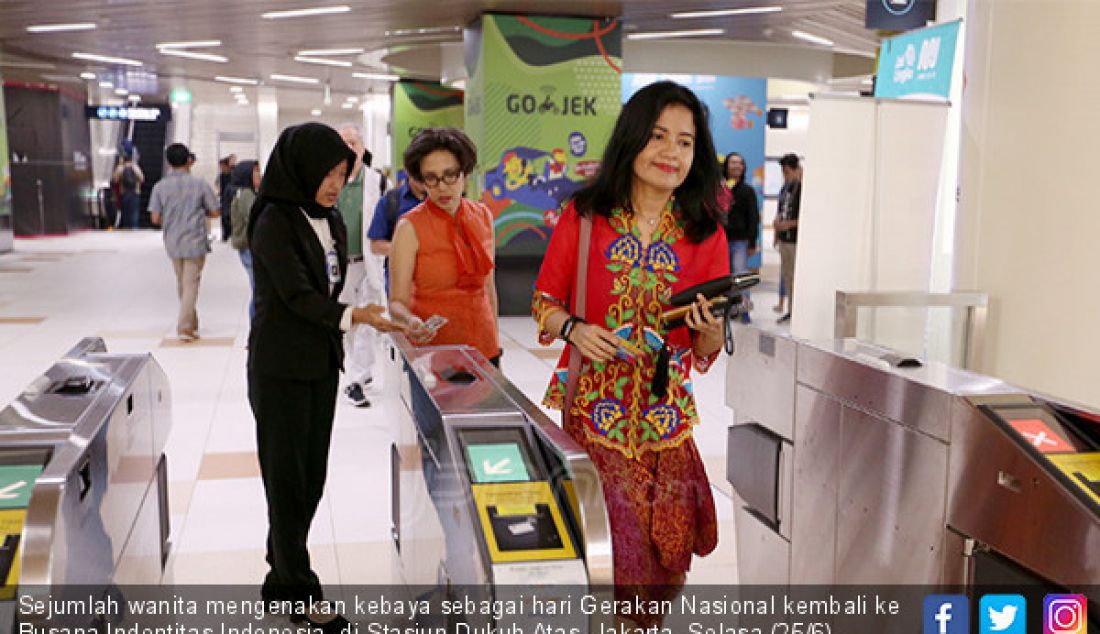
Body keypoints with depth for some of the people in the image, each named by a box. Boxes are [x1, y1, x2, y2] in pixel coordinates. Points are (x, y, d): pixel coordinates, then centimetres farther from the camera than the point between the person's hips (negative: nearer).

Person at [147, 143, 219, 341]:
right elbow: (215, 212, -3)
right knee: (191, 284, 1)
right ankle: (185, 327, -6)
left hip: (173, 243, 3)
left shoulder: (160, 187, -4)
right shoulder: (200, 184, -8)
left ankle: (191, 323, 29)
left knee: (181, 283, 18)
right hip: (195, 242, -3)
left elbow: (155, 218, -5)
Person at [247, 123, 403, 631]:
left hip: (322, 364, 7)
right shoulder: (274, 221, -13)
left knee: (311, 476, 11)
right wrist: (352, 317, -33)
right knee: (287, 477, 1)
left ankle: (282, 576, 24)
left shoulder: (332, 221, 9)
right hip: (281, 369, -7)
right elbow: (296, 294, -20)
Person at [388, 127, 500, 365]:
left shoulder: (483, 216, 4)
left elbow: (488, 285, 11)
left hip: (483, 347, 4)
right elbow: (397, 301, -11)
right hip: (432, 351, -4)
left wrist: (496, 346, 11)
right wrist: (411, 322, -32)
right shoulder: (410, 227, -11)